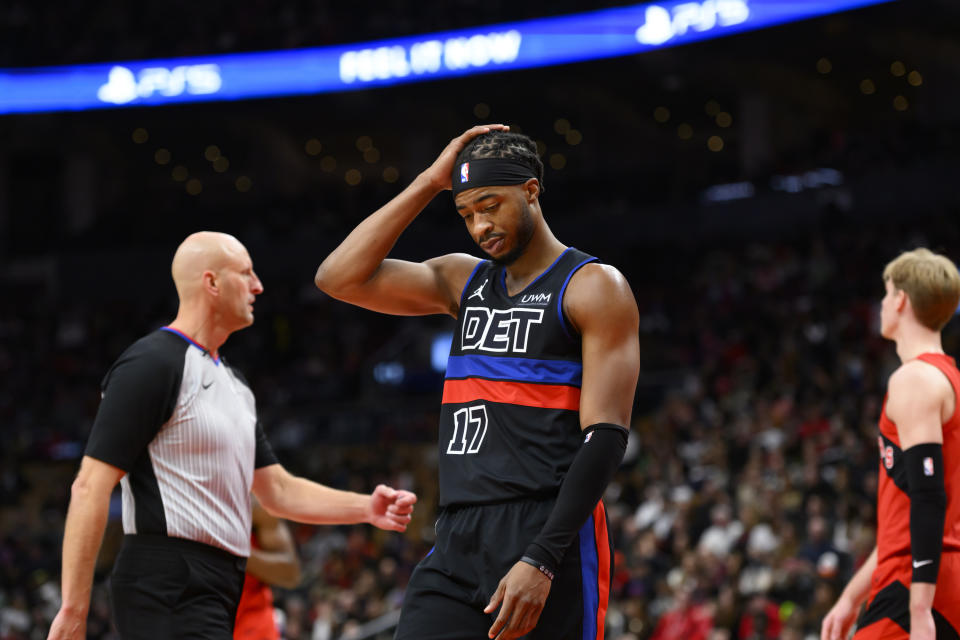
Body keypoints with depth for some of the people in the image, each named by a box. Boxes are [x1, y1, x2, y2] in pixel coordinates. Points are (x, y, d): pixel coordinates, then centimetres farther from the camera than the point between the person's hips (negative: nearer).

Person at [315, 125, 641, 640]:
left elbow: (606, 437, -11)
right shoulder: (463, 282, 17)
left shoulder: (594, 287, -3)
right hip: (457, 540, 6)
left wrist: (541, 560, -20)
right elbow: (339, 278, 6)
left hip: (548, 538, -6)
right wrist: (429, 183, 4)